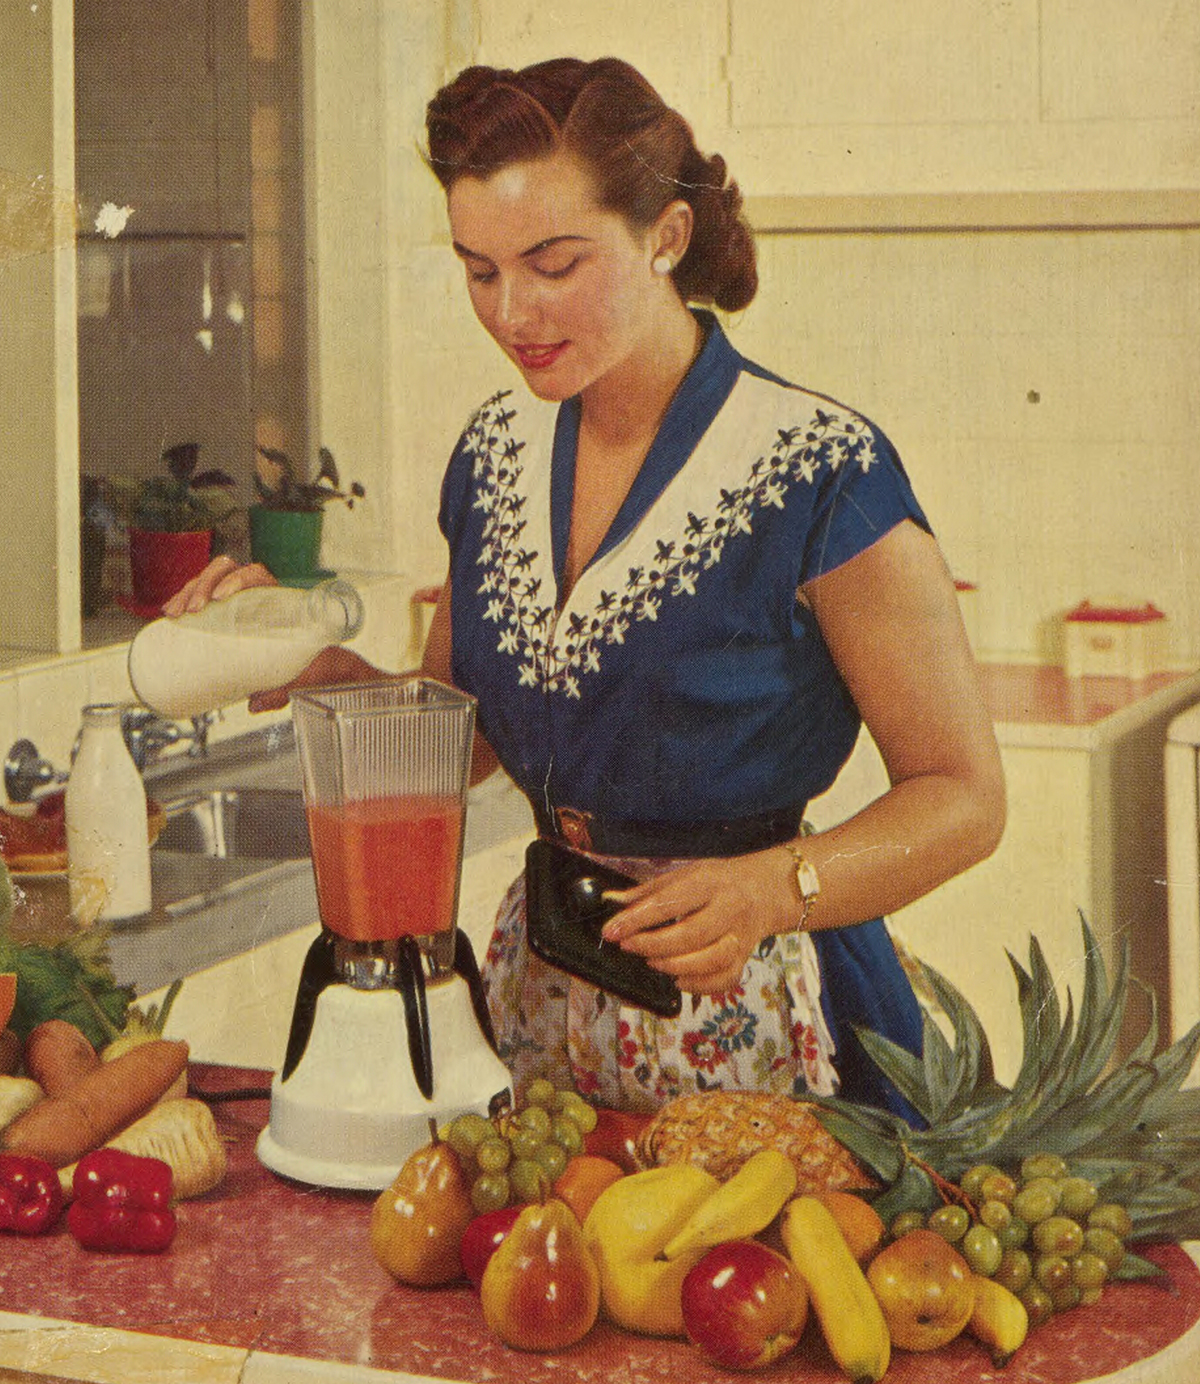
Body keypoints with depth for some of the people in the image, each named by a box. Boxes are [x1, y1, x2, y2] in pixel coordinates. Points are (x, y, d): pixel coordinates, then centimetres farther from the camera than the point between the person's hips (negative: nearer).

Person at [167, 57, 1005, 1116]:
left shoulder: (820, 474, -16)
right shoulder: (496, 454, 3)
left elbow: (962, 798, -13)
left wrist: (772, 888, -29)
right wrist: (312, 662, -3)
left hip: (752, 1018, -5)